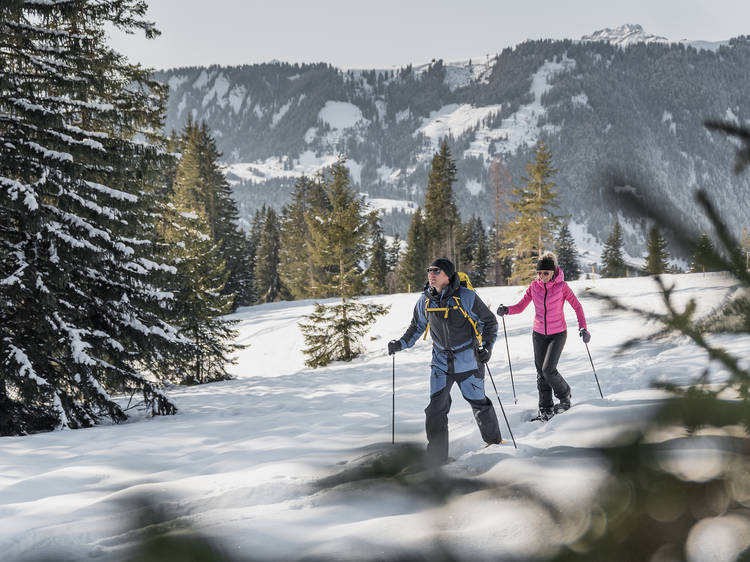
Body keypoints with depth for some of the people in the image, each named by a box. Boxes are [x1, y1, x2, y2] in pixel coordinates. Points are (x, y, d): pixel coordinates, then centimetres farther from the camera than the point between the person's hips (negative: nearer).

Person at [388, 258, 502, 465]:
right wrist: (401, 344, 1)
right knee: (436, 407, -7)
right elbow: (417, 327, 15)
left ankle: (493, 439, 37)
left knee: (477, 401, 11)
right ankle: (436, 457, -2)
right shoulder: (425, 300, -1)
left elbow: (490, 321, -3)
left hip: (468, 360, -3)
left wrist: (486, 347, -15)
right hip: (441, 361, 3)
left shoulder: (466, 297, -13)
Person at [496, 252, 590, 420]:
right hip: (539, 334, 4)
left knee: (548, 370, -13)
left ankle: (565, 396, 13)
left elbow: (577, 306, -8)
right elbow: (520, 306, -3)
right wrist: (506, 310, -22)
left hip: (558, 334, -4)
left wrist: (583, 328, -18)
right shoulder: (534, 286, -5)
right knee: (541, 372, 5)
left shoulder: (562, 286, -14)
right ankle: (546, 408, 18)